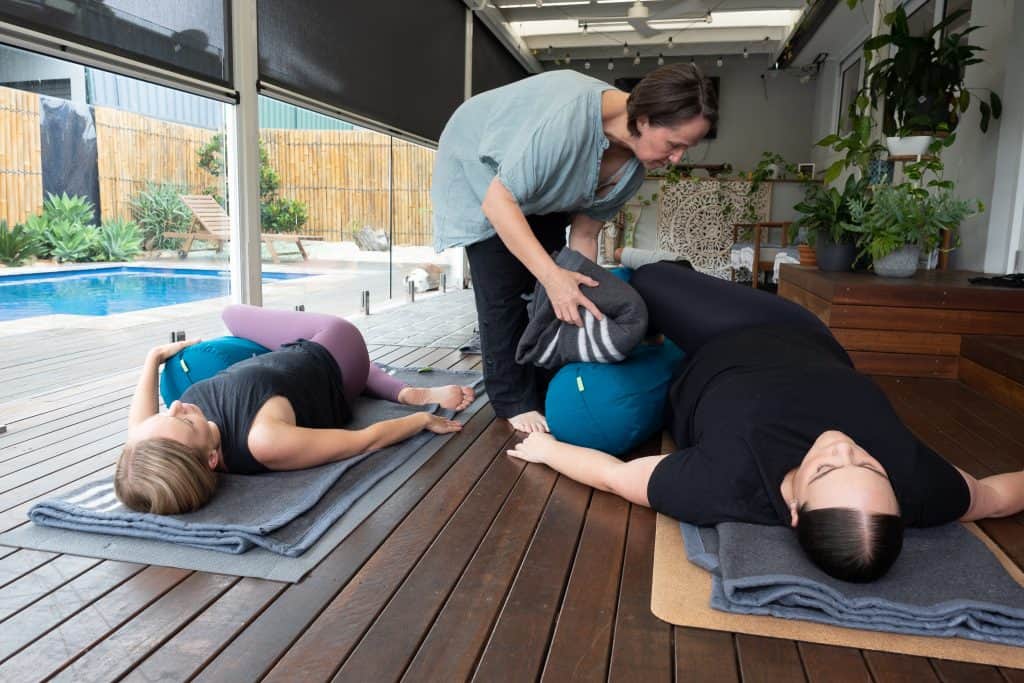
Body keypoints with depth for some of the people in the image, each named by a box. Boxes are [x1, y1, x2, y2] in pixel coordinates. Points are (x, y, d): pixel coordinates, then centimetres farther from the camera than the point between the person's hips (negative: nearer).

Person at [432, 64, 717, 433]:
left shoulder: (634, 164, -18)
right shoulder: (570, 115, -41)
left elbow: (584, 233, -10)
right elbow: (498, 202, -39)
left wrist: (580, 304, -15)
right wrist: (553, 276, -47)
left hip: (539, 188, 6)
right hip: (478, 167, -6)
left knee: (547, 279, -1)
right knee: (505, 286, -12)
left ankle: (546, 386, 11)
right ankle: (514, 400, 0)